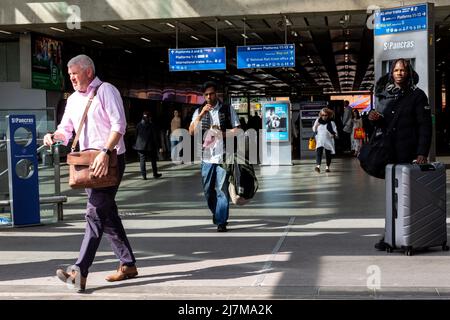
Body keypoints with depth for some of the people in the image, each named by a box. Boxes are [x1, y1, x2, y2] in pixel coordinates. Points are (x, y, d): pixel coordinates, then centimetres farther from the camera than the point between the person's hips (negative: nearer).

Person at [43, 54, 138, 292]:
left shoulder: (105, 91, -6)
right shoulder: (73, 99, 17)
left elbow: (119, 125, -16)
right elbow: (66, 129, 21)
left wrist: (105, 153, -26)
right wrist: (54, 136, -3)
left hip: (109, 160, -8)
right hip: (89, 162, 8)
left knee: (96, 212, -13)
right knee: (107, 214, 11)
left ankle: (80, 271, -18)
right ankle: (128, 265, 20)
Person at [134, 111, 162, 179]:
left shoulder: (138, 125, 2)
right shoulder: (151, 125, -7)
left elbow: (136, 135, 7)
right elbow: (155, 136, -6)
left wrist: (136, 145, 14)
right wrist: (157, 145, 1)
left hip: (140, 146, 2)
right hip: (150, 146, -2)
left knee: (142, 160, 4)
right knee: (153, 160, 11)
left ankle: (143, 175, -3)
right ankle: (155, 174, 18)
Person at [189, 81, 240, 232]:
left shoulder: (227, 109, 5)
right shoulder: (199, 111, 10)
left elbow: (237, 130, 5)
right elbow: (191, 132, -3)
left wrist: (222, 133, -12)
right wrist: (201, 114, -14)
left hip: (223, 155, -3)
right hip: (206, 156, 3)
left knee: (222, 189, -7)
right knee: (208, 190, 10)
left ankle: (221, 221, -2)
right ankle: (217, 212, 34)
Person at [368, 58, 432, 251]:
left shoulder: (417, 95, 0)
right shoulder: (383, 95, 14)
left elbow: (425, 125, -5)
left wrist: (422, 153, -15)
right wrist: (375, 119, -3)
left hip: (408, 154, -4)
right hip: (388, 152, 4)